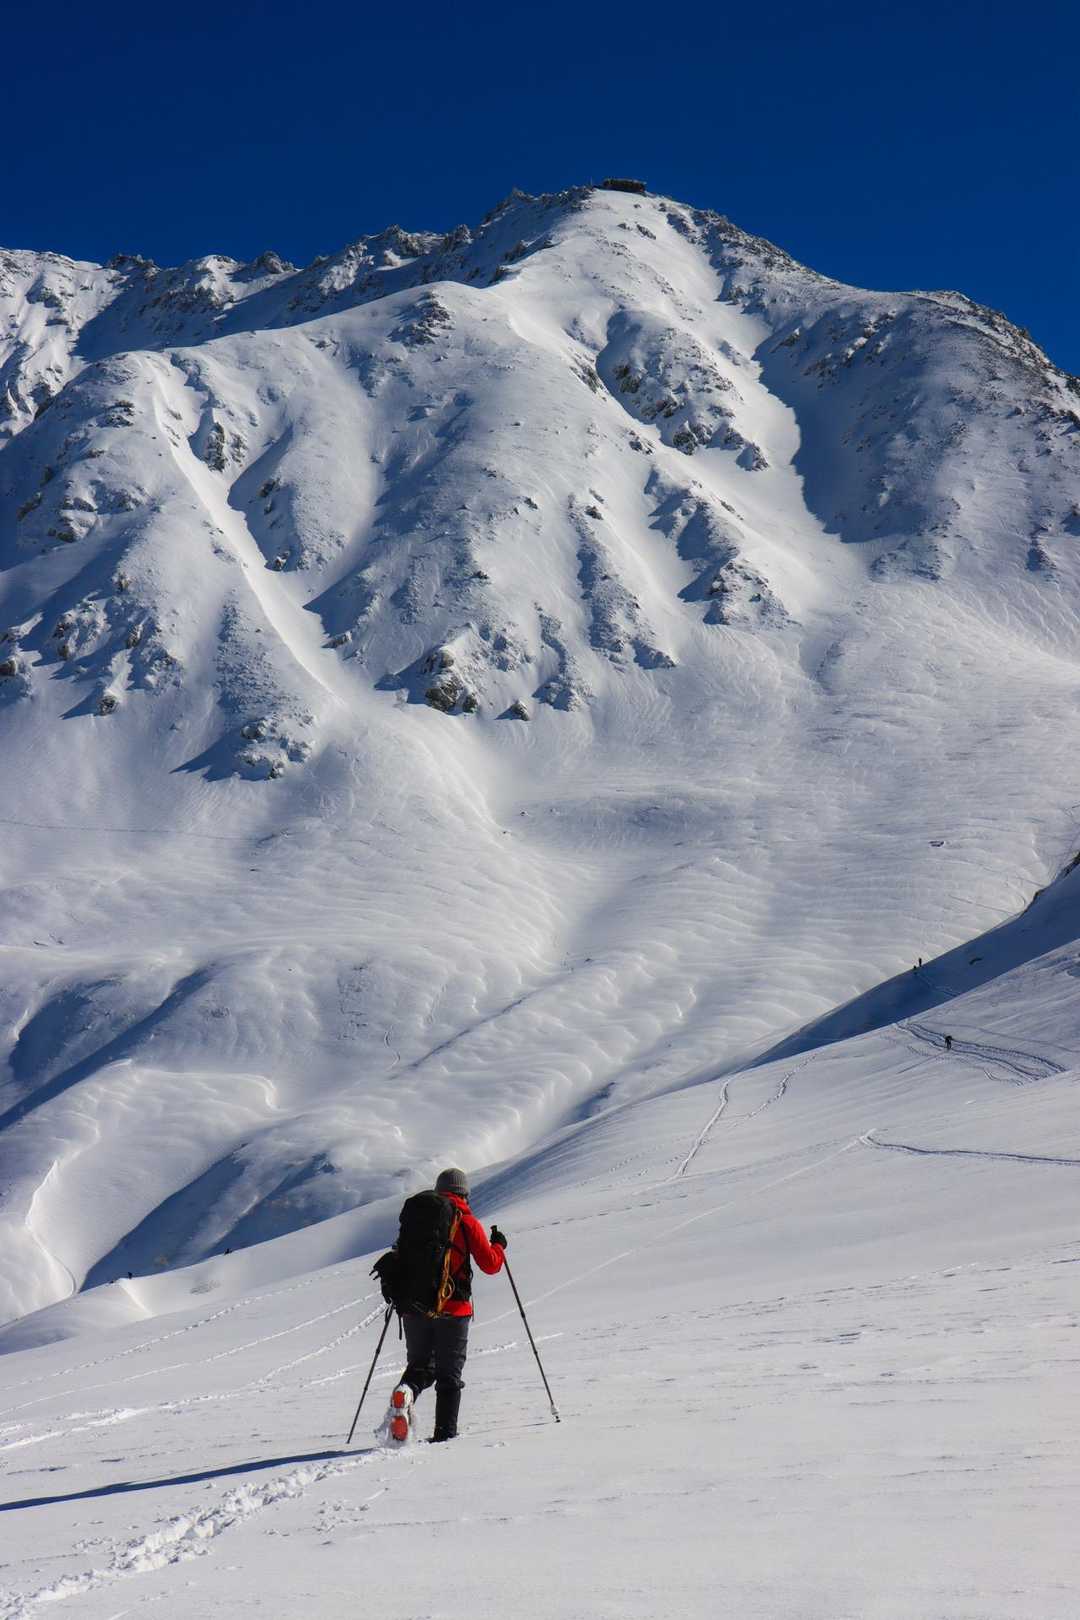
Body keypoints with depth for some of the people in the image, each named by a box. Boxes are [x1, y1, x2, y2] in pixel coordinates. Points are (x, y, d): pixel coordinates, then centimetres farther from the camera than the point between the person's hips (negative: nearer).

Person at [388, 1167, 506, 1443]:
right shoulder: (467, 1222, -1)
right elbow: (490, 1265, -2)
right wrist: (498, 1246, 17)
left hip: (415, 1308, 3)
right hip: (453, 1308, -3)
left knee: (420, 1366, 13)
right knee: (450, 1374, 9)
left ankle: (405, 1392, -19)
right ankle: (445, 1433, 3)